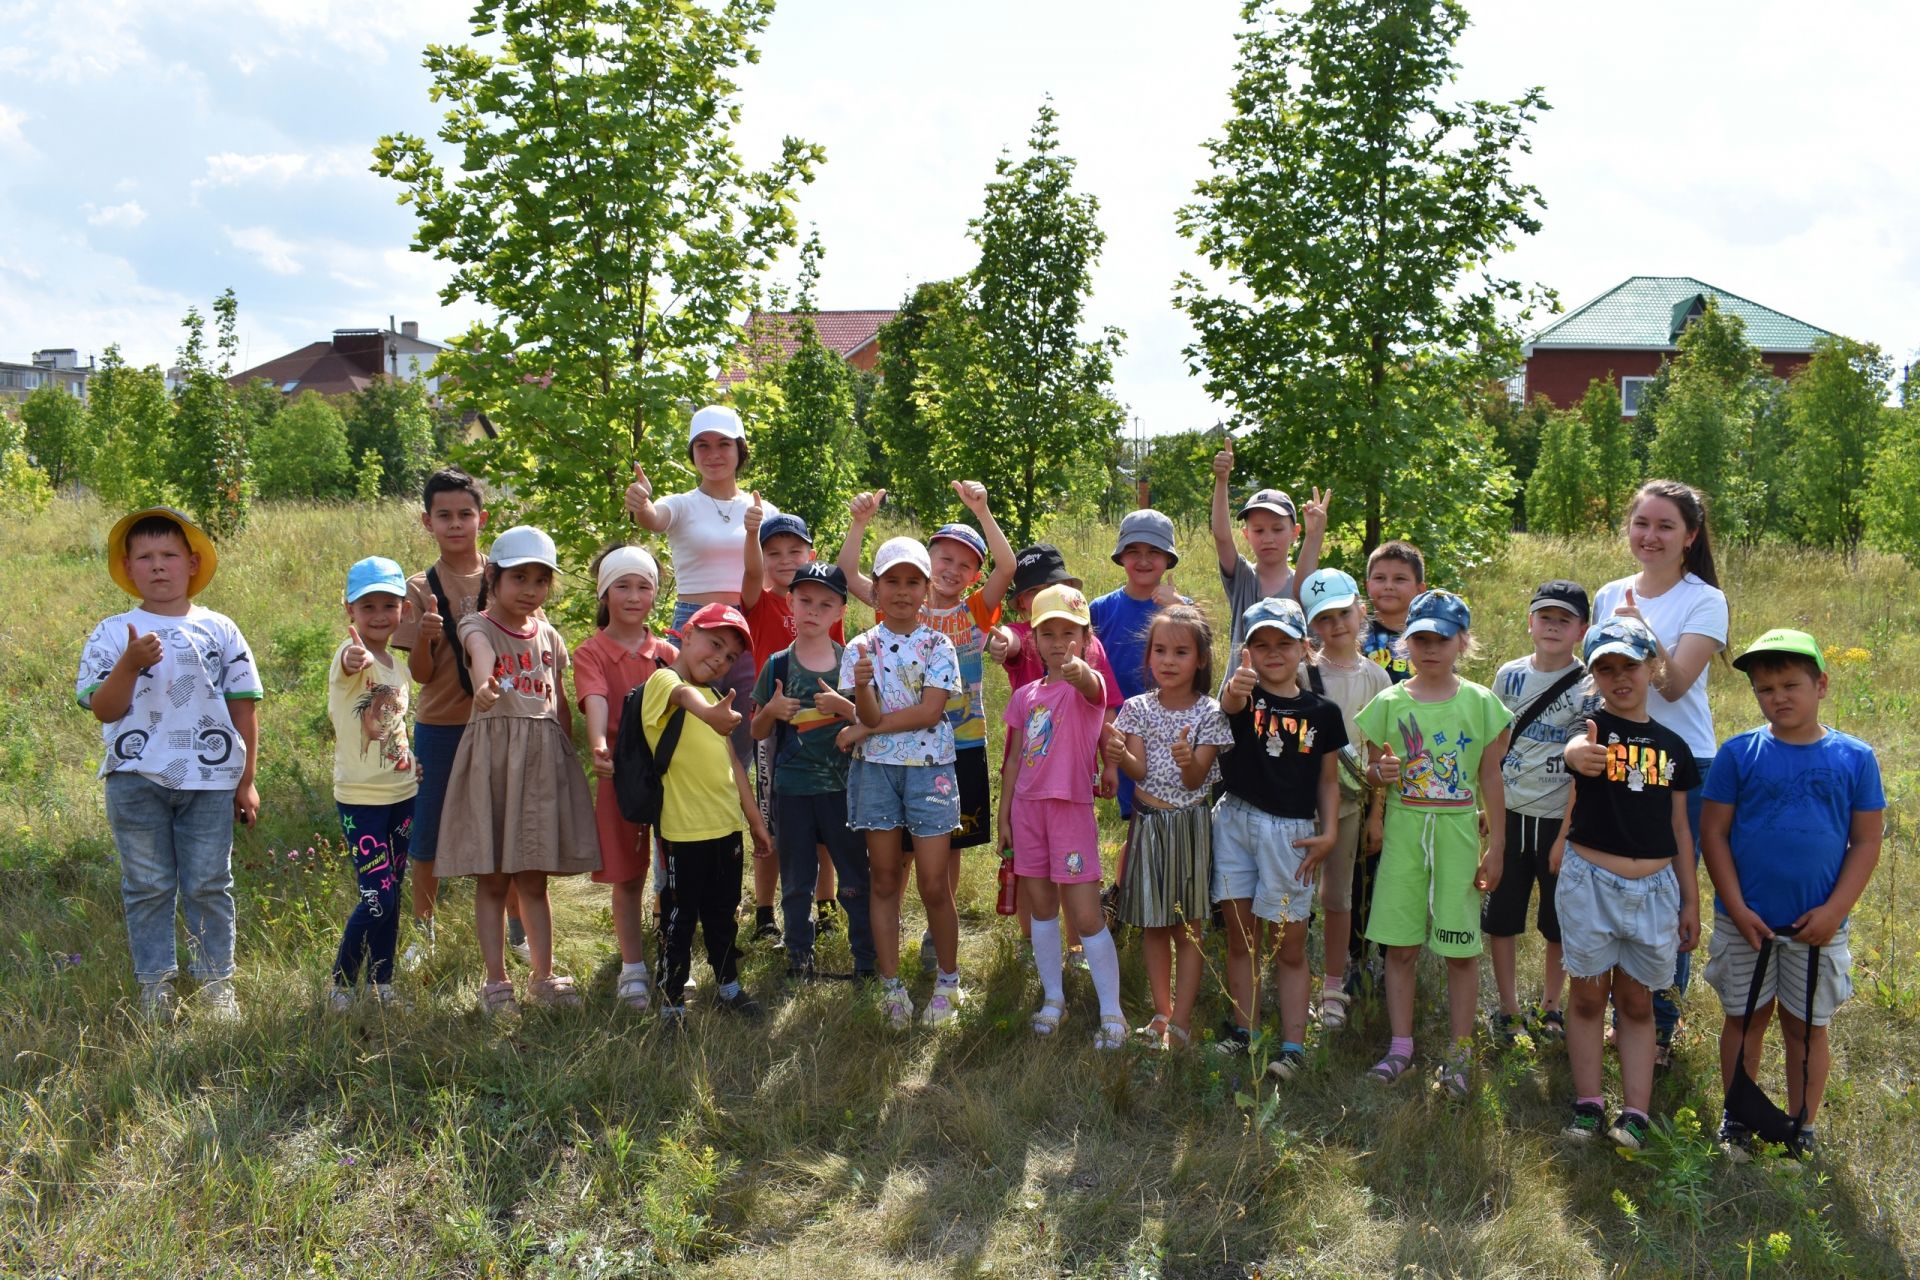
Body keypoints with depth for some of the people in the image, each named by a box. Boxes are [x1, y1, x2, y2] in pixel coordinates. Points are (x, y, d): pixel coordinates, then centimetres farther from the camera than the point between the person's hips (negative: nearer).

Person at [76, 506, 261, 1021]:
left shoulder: (219, 630, 5)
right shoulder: (113, 634, 4)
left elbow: (244, 708, 7)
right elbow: (104, 710, -4)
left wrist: (247, 780, 5)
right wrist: (130, 663, -20)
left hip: (209, 779, 0)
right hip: (137, 779, 0)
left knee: (208, 886, 5)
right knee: (148, 887, 6)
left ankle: (215, 983, 16)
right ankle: (155, 985, 16)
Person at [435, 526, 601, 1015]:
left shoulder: (549, 637, 11)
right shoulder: (478, 625, -4)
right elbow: (481, 652, -30)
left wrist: (568, 756, 12)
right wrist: (485, 685, -52)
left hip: (544, 759, 4)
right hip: (492, 756, -4)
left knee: (534, 880, 10)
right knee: (492, 880, 2)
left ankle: (543, 977, 19)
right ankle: (496, 981, 11)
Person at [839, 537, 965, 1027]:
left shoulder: (938, 646, -1)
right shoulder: (860, 649, 2)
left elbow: (929, 712, -11)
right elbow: (869, 716, -9)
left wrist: (874, 725, -10)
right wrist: (862, 685, -30)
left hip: (929, 767, -2)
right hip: (875, 769, 2)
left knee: (933, 884, -2)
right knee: (883, 880, 7)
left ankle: (948, 980, 16)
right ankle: (891, 986, 15)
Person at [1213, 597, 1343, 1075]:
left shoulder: (1321, 712, 1)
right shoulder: (1243, 696, -2)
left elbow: (1328, 780, 7)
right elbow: (1230, 706, -28)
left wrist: (1329, 833, -5)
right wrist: (1235, 689, -51)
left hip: (1291, 832, 0)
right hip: (1236, 822, 1)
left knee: (1291, 945, 4)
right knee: (1240, 937, 10)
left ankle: (1293, 1046, 9)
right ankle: (1241, 1032, 22)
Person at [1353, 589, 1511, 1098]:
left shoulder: (1481, 703, -1)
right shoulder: (1389, 703, 1)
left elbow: (1491, 779, 2)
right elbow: (1371, 766, 10)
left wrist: (1495, 847, 0)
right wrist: (1380, 771, -15)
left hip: (1458, 832, -1)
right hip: (1403, 829, 1)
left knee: (1461, 949, 2)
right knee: (1400, 946, 4)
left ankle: (1459, 1055, 13)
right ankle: (1400, 1047, 17)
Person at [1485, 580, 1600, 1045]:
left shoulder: (1588, 689, -7)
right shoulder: (1509, 675, 4)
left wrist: (1567, 834, -14)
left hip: (1558, 819, -3)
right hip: (1508, 814, 3)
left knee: (1558, 923, 9)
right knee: (1499, 917, 7)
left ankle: (1549, 1007, 27)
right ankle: (1508, 1008, 21)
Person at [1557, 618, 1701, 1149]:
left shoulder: (1672, 745, 7)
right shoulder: (1593, 727, -3)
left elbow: (1679, 828, 12)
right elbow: (1576, 747, -27)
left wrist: (1691, 900, 11)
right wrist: (1577, 753, -52)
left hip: (1655, 887, 3)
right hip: (1591, 881, -3)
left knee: (1637, 1003, 10)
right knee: (1588, 995, 6)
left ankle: (1635, 1112, 14)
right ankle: (1587, 1104, 16)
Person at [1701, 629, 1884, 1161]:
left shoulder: (1854, 758, -3)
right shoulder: (1739, 753, -5)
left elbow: (1866, 842, -1)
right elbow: (1713, 832, -4)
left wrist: (1835, 909, -10)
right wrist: (1735, 907, -10)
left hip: (1817, 926, 0)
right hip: (1746, 920, 0)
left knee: (1808, 1027, 12)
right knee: (1745, 1017, 13)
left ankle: (1803, 1128, 26)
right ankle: (1738, 1117, 28)